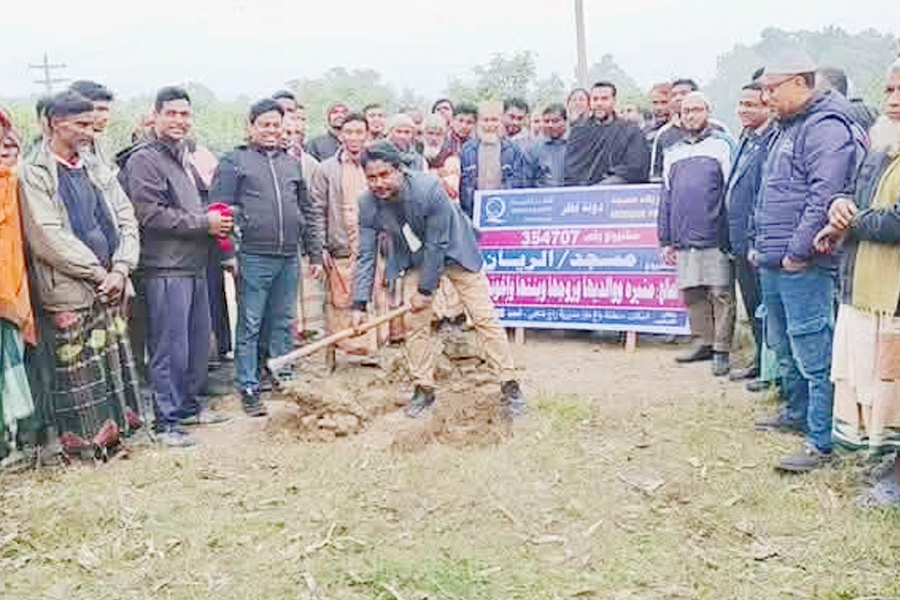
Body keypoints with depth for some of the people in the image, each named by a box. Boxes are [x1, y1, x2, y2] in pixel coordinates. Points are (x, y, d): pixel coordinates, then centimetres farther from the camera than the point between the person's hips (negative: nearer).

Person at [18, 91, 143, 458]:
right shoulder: (34, 174, -6)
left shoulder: (96, 167, 12)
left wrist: (120, 269, -6)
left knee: (114, 363, 11)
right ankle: (83, 442, 15)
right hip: (69, 293, -6)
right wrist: (98, 273, -13)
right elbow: (48, 238, -14)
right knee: (79, 370, 1)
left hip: (111, 288, 6)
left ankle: (112, 431, 23)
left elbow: (127, 219, 8)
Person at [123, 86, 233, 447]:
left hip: (194, 265, 9)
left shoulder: (183, 159, 20)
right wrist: (204, 223, -13)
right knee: (170, 349, -4)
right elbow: (151, 215, -18)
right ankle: (167, 421, 5)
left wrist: (214, 219, 8)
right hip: (166, 269, -9)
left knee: (199, 342, 15)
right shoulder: (144, 160, -9)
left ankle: (190, 406, 28)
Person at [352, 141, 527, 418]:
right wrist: (360, 304, -16)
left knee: (485, 317, -4)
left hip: (454, 252, -4)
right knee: (414, 322, 1)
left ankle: (510, 385, 4)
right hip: (414, 260, 4)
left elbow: (436, 245, -26)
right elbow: (366, 255, -11)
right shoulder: (368, 203, -19)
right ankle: (423, 388, 16)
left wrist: (425, 290, -21)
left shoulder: (429, 189, -33)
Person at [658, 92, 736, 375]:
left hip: (715, 237, -5)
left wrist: (733, 233, -11)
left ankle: (721, 350, 2)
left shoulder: (721, 145, 1)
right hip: (684, 239, 5)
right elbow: (666, 198, 19)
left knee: (720, 294, -3)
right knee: (692, 294, 9)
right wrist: (665, 240, 13)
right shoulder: (673, 153, 18)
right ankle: (703, 342, 21)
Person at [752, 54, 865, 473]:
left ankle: (822, 442, -2)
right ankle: (798, 412, 37)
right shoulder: (785, 130, 19)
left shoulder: (826, 127, -13)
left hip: (802, 266, -10)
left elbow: (825, 195, -22)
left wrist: (798, 251, -20)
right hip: (773, 264, 10)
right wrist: (760, 244, 19)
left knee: (813, 353, -7)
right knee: (783, 345, 21)